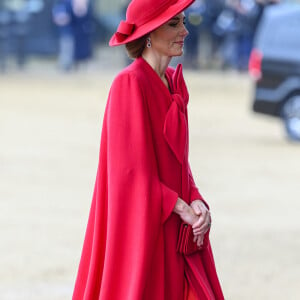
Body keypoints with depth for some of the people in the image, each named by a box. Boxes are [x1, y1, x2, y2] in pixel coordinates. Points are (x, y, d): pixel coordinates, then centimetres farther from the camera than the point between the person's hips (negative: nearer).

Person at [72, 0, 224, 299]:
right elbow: (131, 166, -18)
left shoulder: (172, 82, 11)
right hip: (142, 226, -8)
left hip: (175, 227, 8)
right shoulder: (130, 83, -15)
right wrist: (181, 206, -17)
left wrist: (195, 201, -4)